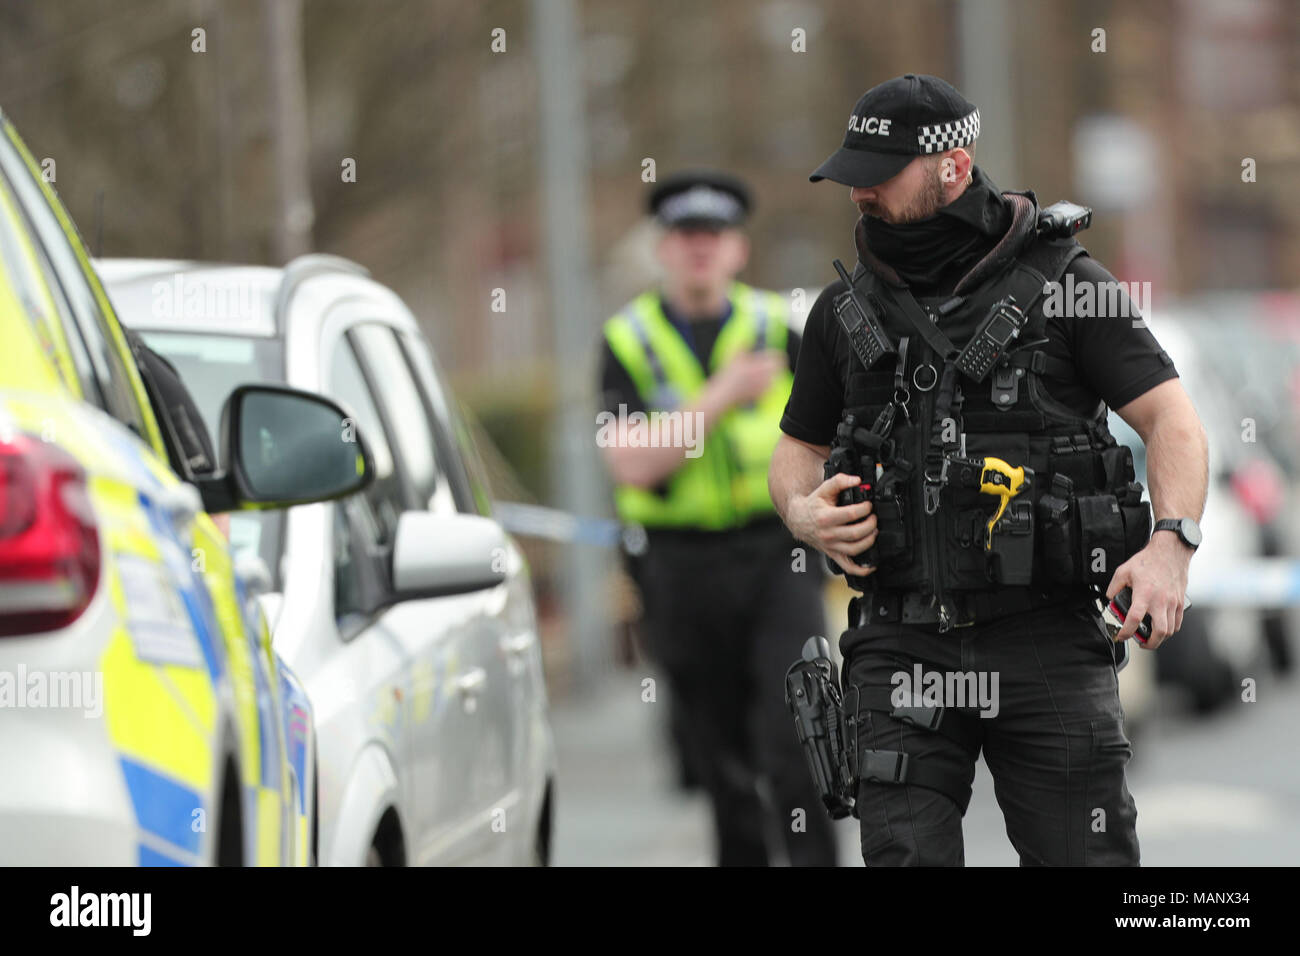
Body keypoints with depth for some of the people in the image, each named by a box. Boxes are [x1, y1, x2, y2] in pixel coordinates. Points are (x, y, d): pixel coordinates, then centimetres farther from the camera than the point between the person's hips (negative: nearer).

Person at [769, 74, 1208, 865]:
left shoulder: (1064, 283, 0)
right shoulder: (845, 311, 12)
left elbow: (1174, 420, -2)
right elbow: (800, 447, 25)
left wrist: (1170, 543, -20)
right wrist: (803, 512, 1)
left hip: (1047, 643, -3)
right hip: (904, 644, 3)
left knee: (1087, 857, -3)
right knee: (904, 853, -8)